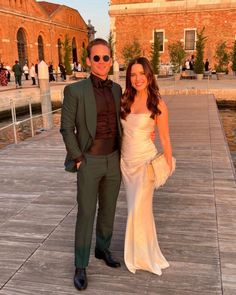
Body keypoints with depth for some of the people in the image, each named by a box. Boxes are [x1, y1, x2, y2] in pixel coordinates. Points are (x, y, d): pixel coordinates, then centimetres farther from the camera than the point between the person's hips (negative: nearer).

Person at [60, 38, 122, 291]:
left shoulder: (116, 89, 5)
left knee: (108, 210, 16)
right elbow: (66, 128, -10)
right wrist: (77, 159, -11)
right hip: (89, 162, -5)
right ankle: (80, 266, 19)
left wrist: (121, 154, 10)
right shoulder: (75, 90, -12)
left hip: (113, 160, 5)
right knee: (86, 214, 3)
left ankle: (103, 249, 38)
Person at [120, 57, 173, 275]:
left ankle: (142, 255, 23)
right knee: (135, 207, 15)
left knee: (139, 209, -1)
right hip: (126, 160, 5)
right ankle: (140, 252, 35)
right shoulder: (125, 100, 2)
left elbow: (165, 138, -6)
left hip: (145, 160, -5)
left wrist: (168, 166, -3)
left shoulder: (158, 104, -10)